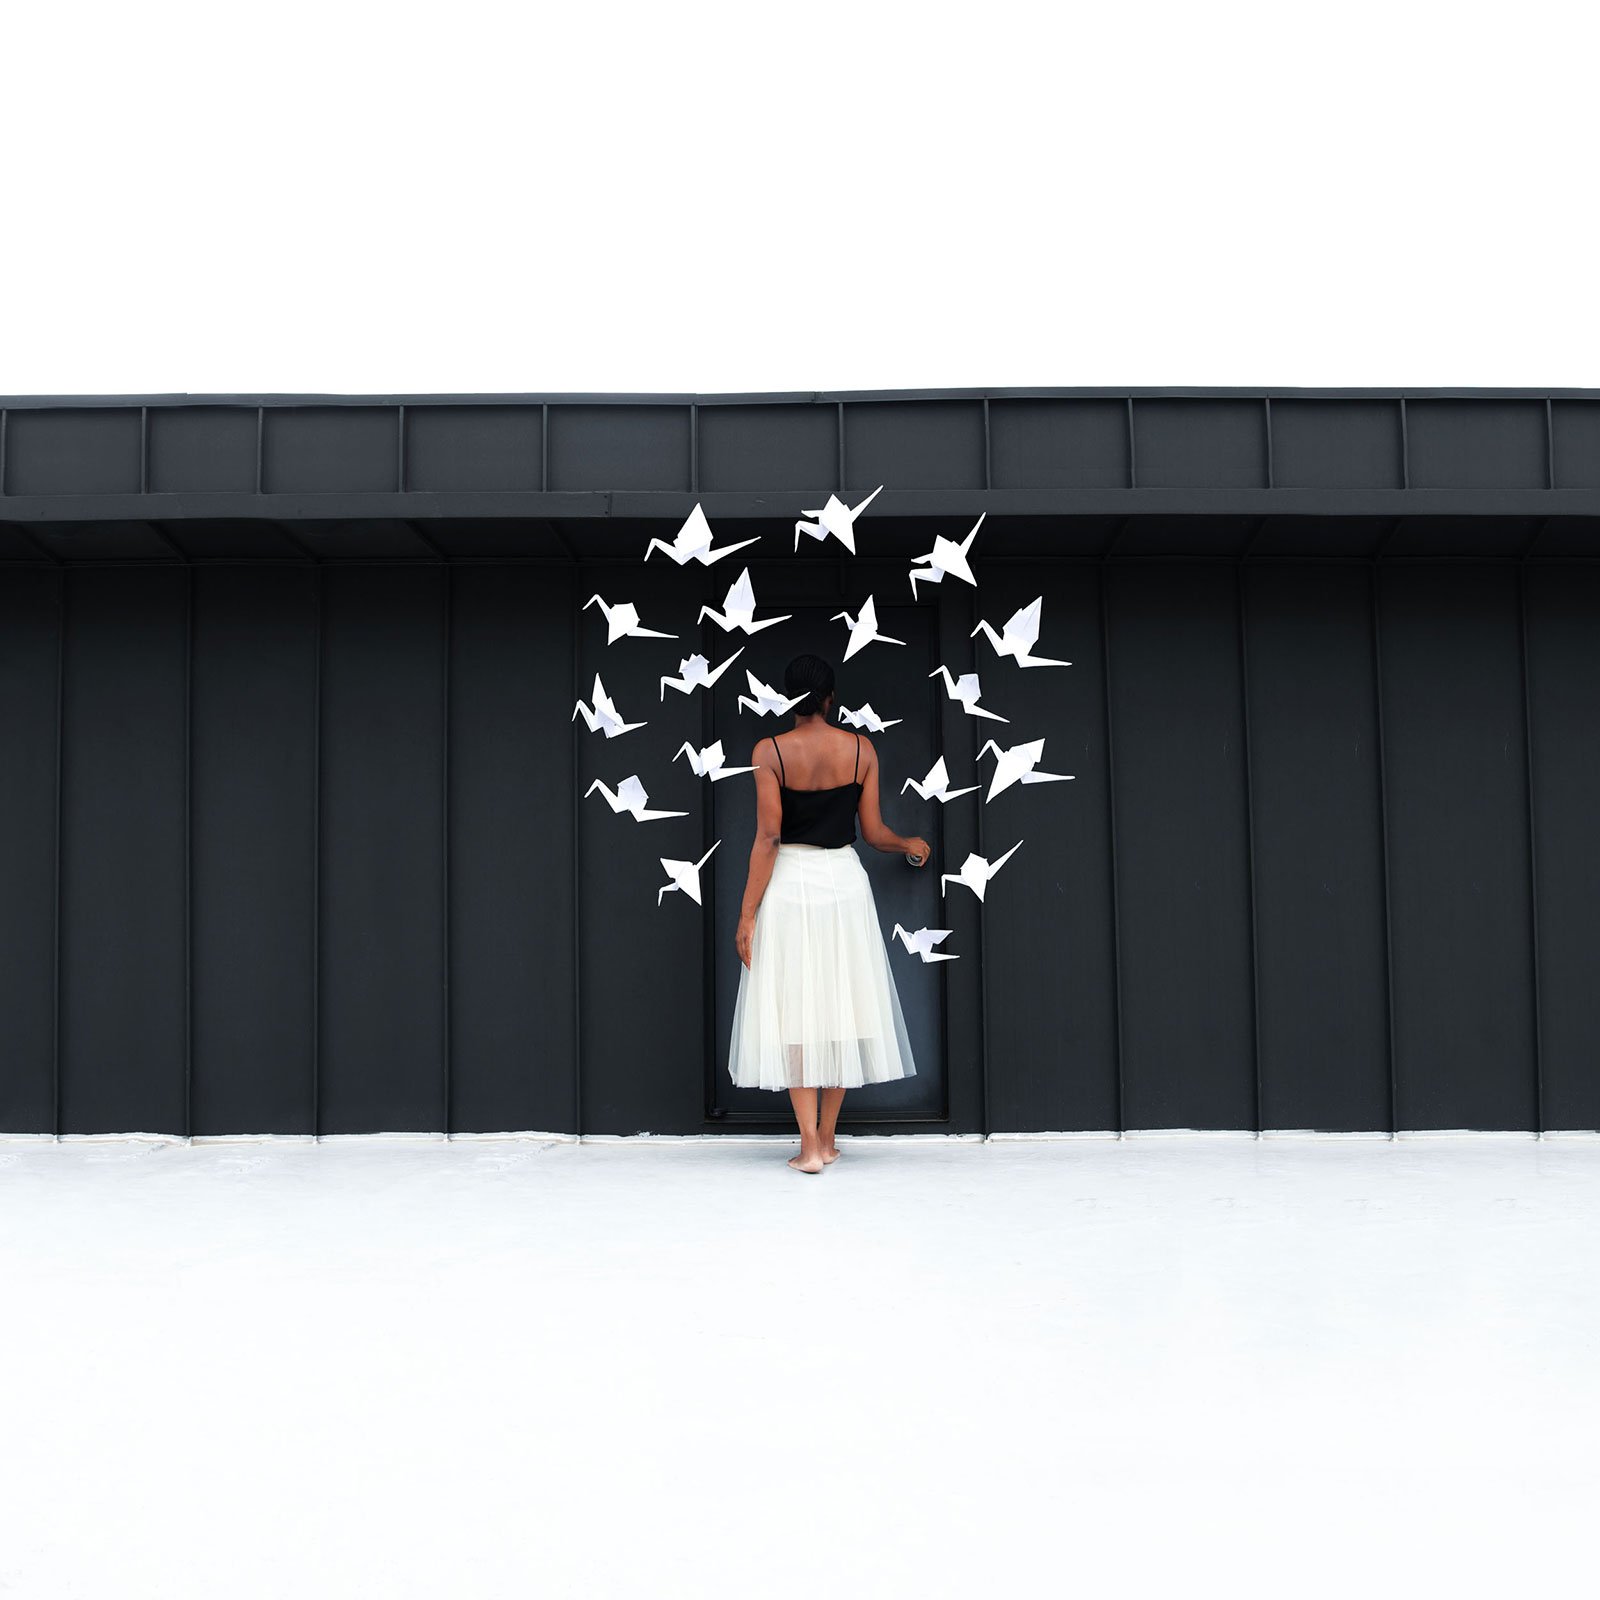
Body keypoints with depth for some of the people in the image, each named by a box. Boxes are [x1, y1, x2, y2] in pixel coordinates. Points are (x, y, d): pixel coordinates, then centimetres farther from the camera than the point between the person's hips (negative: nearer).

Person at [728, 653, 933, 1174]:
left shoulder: (770, 751, -7)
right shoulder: (861, 749, 0)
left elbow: (768, 836, -11)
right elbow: (874, 832, 4)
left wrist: (748, 912, -8)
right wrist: (912, 845, 25)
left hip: (788, 882, -2)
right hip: (844, 879, 2)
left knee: (794, 1013, 2)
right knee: (840, 1008, 10)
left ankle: (809, 1144, -1)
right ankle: (827, 1139, 18)